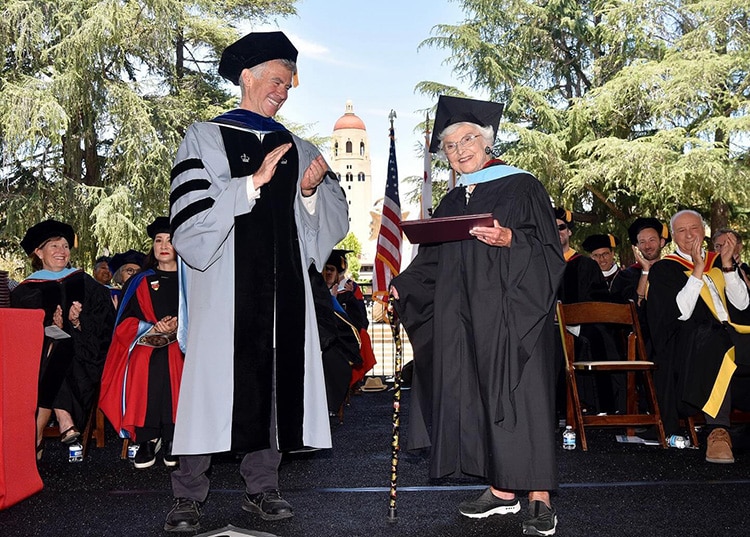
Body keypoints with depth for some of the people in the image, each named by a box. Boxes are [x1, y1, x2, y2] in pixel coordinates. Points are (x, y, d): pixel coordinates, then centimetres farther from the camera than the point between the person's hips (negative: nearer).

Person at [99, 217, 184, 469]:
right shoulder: (140, 282, 19)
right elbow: (125, 322, 10)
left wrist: (180, 325, -14)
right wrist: (153, 328, -10)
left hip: (181, 344, -1)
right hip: (145, 345, 1)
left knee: (173, 365, -35)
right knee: (145, 369, -33)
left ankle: (171, 440, -25)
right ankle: (147, 439, -23)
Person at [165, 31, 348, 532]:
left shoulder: (299, 149, 15)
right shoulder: (206, 138, 4)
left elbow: (335, 219, 11)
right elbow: (191, 215, -10)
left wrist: (311, 190, -8)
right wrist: (254, 182, -16)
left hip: (283, 285, 4)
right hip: (225, 284, -4)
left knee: (276, 380, 3)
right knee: (215, 378, -4)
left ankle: (262, 486, 14)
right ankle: (189, 495, 6)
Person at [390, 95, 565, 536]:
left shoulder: (521, 187, -2)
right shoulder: (452, 203, 16)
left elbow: (548, 251, -8)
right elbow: (432, 262, 18)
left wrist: (510, 241, -24)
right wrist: (400, 288, 7)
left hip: (511, 314, -6)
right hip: (464, 318, 6)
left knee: (518, 394, -8)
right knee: (477, 397, 5)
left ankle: (540, 499, -1)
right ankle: (502, 490, 15)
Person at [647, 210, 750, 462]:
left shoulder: (719, 261, 22)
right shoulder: (663, 270, 9)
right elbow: (680, 313, -7)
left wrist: (727, 265, -1)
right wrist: (697, 271, -10)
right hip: (689, 344, -4)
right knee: (716, 339, -38)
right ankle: (717, 429, -40)